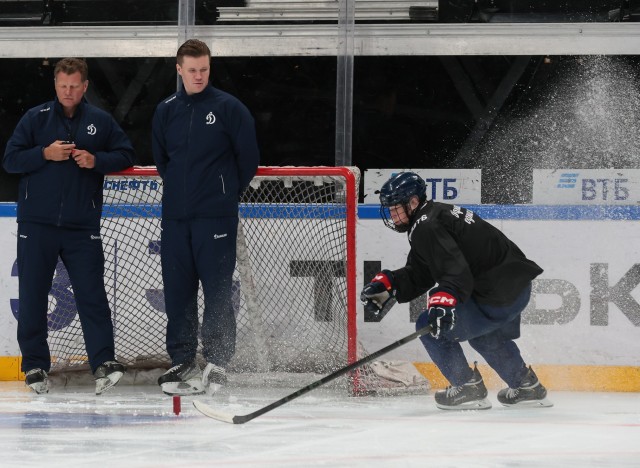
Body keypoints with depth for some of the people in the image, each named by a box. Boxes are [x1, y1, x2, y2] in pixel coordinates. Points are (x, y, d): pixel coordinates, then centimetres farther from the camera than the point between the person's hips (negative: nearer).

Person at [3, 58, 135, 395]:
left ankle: (104, 363, -7)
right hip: (36, 226, 0)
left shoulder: (100, 122, 6)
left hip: (82, 227, 0)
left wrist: (96, 160, -11)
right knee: (32, 297, 2)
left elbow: (126, 155, 7)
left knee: (92, 294, -5)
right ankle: (35, 366, 11)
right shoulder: (36, 118, 3)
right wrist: (45, 154, -15)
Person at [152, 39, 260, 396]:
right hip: (176, 217, 4)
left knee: (217, 289, -6)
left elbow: (249, 158, 1)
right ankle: (183, 361, 12)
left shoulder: (229, 108, -3)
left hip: (215, 218, -4)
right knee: (177, 289, 5)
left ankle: (218, 363, -3)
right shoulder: (166, 111, 10)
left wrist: (227, 193, 7)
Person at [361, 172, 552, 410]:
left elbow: (456, 271, -29)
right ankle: (528, 387, 43)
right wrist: (387, 285, 5)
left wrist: (443, 301, -42)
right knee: (485, 337, 36)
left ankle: (468, 388, 6)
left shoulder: (427, 228, -15)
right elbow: (417, 275, 18)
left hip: (497, 297, -11)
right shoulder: (436, 214, 18)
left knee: (431, 326, -2)